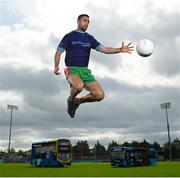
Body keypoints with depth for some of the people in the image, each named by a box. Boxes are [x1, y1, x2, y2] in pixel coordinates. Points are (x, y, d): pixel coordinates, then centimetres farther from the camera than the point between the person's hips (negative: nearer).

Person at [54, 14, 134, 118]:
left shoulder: (90, 38, 17)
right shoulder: (69, 36, 6)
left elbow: (104, 49, 7)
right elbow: (59, 52, 3)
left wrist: (120, 49, -8)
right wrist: (56, 67, -15)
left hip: (85, 70, 5)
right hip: (72, 69, -4)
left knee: (100, 95, -12)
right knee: (79, 86, -38)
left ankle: (78, 101, 14)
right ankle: (70, 100, -3)